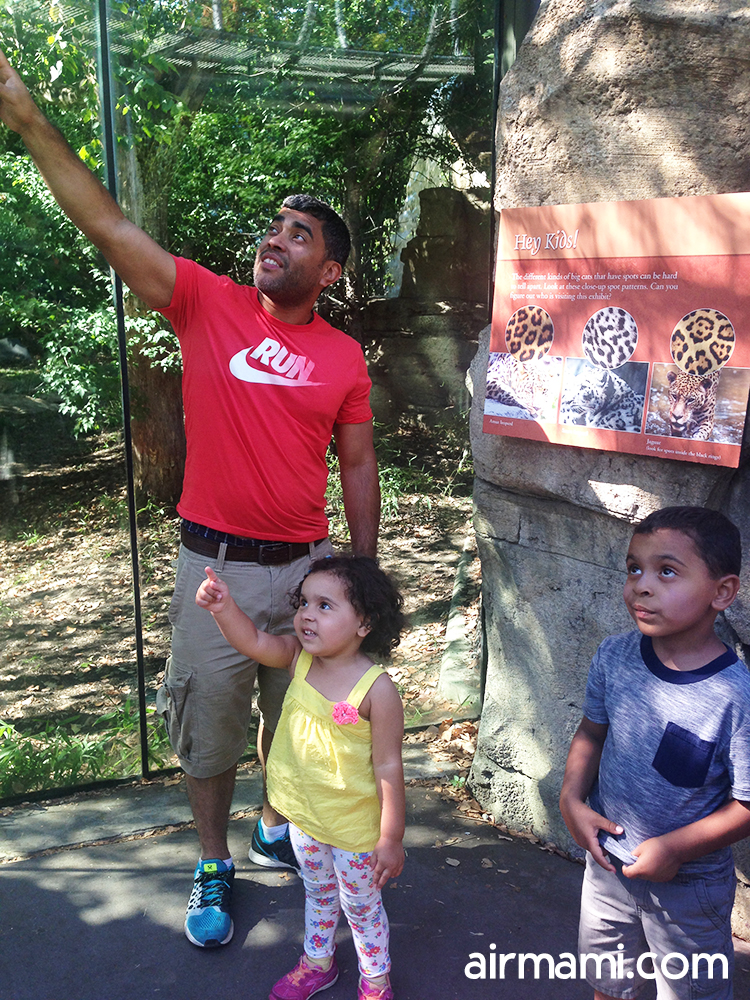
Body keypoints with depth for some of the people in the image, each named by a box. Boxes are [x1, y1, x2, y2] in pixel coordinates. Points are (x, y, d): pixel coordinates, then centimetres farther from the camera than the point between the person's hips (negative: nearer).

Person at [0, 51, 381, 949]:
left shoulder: (344, 358, 0)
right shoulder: (206, 304, -4)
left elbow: (357, 467, 6)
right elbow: (107, 225, -10)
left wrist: (364, 570, 8)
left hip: (307, 566, 2)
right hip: (218, 564, -1)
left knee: (296, 714, 18)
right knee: (209, 723, 11)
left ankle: (279, 831, 44)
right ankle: (213, 869, 33)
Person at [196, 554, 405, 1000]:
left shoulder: (376, 688, -28)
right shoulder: (299, 659, -12)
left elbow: (388, 767, -23)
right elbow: (254, 642, -23)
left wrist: (391, 838, -17)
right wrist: (223, 607, -42)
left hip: (355, 828, -5)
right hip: (304, 817, 5)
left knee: (361, 905, 19)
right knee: (318, 894, 30)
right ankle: (318, 962, 55)